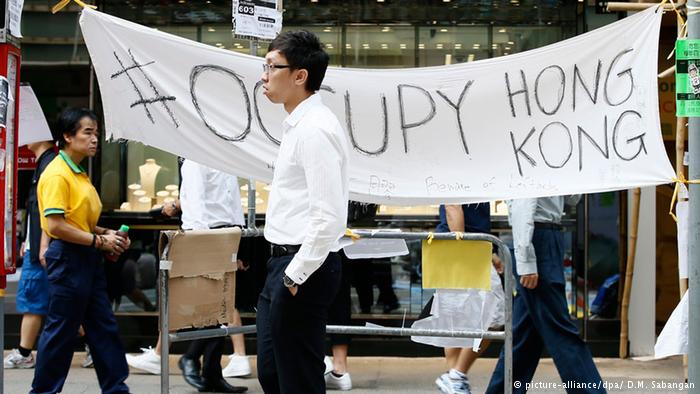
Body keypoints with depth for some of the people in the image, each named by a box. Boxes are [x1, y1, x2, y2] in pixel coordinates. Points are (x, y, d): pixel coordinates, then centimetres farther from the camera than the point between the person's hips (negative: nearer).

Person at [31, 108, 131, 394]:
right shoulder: (57, 174, -15)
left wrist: (108, 234, 8)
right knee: (61, 330, -1)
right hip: (67, 257, -9)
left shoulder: (79, 173, 14)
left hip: (88, 258, 9)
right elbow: (55, 225, -22)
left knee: (104, 327, 11)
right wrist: (98, 240, -18)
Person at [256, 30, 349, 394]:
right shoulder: (298, 124, 13)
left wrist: (296, 275, -19)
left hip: (304, 268, -10)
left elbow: (329, 216, -24)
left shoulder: (315, 129, -18)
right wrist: (284, 270, 20)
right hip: (285, 262, 10)